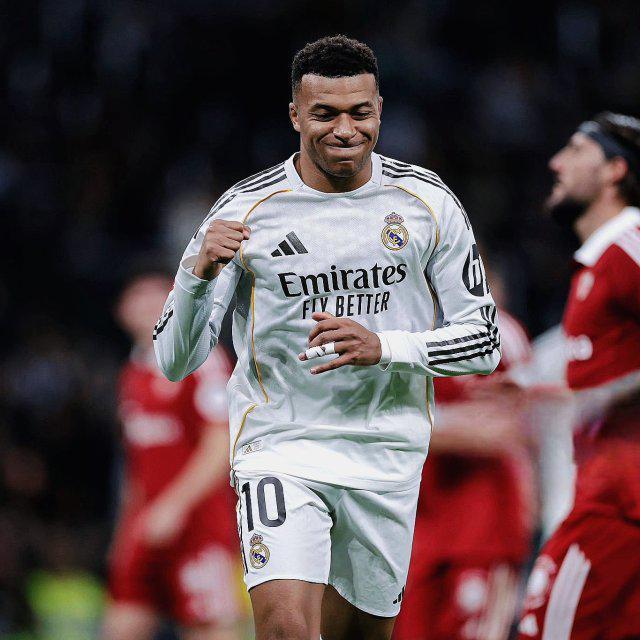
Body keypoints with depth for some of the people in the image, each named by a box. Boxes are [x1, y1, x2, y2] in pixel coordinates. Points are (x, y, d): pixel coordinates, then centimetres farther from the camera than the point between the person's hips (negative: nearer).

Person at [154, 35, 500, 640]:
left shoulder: (427, 203, 0)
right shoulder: (245, 210, -5)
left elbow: (483, 342, 3)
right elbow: (175, 361, -4)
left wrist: (384, 347, -15)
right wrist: (198, 272, -24)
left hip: (387, 455, 3)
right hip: (279, 447, -2)